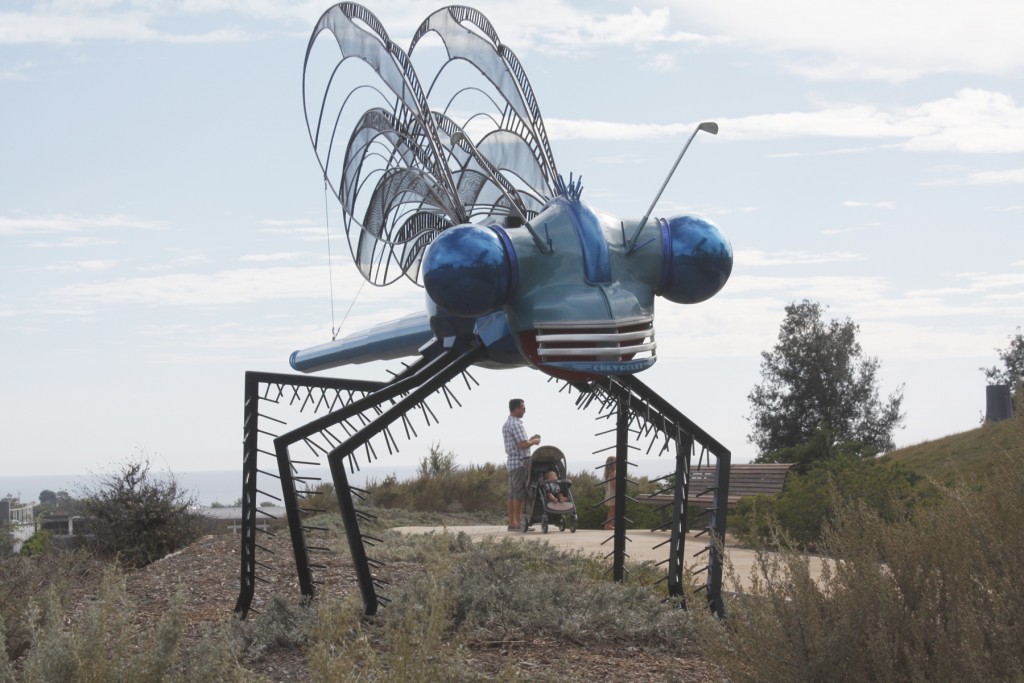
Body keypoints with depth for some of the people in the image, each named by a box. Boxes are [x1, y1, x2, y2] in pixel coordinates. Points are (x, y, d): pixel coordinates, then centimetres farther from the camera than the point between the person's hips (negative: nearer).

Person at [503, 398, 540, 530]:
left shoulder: (506, 424, 18)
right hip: (520, 462, -10)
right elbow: (523, 445, -20)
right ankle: (518, 523, -9)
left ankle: (512, 523, 10)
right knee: (520, 494, -8)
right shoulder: (516, 424, -14)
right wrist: (534, 441, -3)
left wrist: (529, 440, 17)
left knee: (513, 494, 9)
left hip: (511, 462, 10)